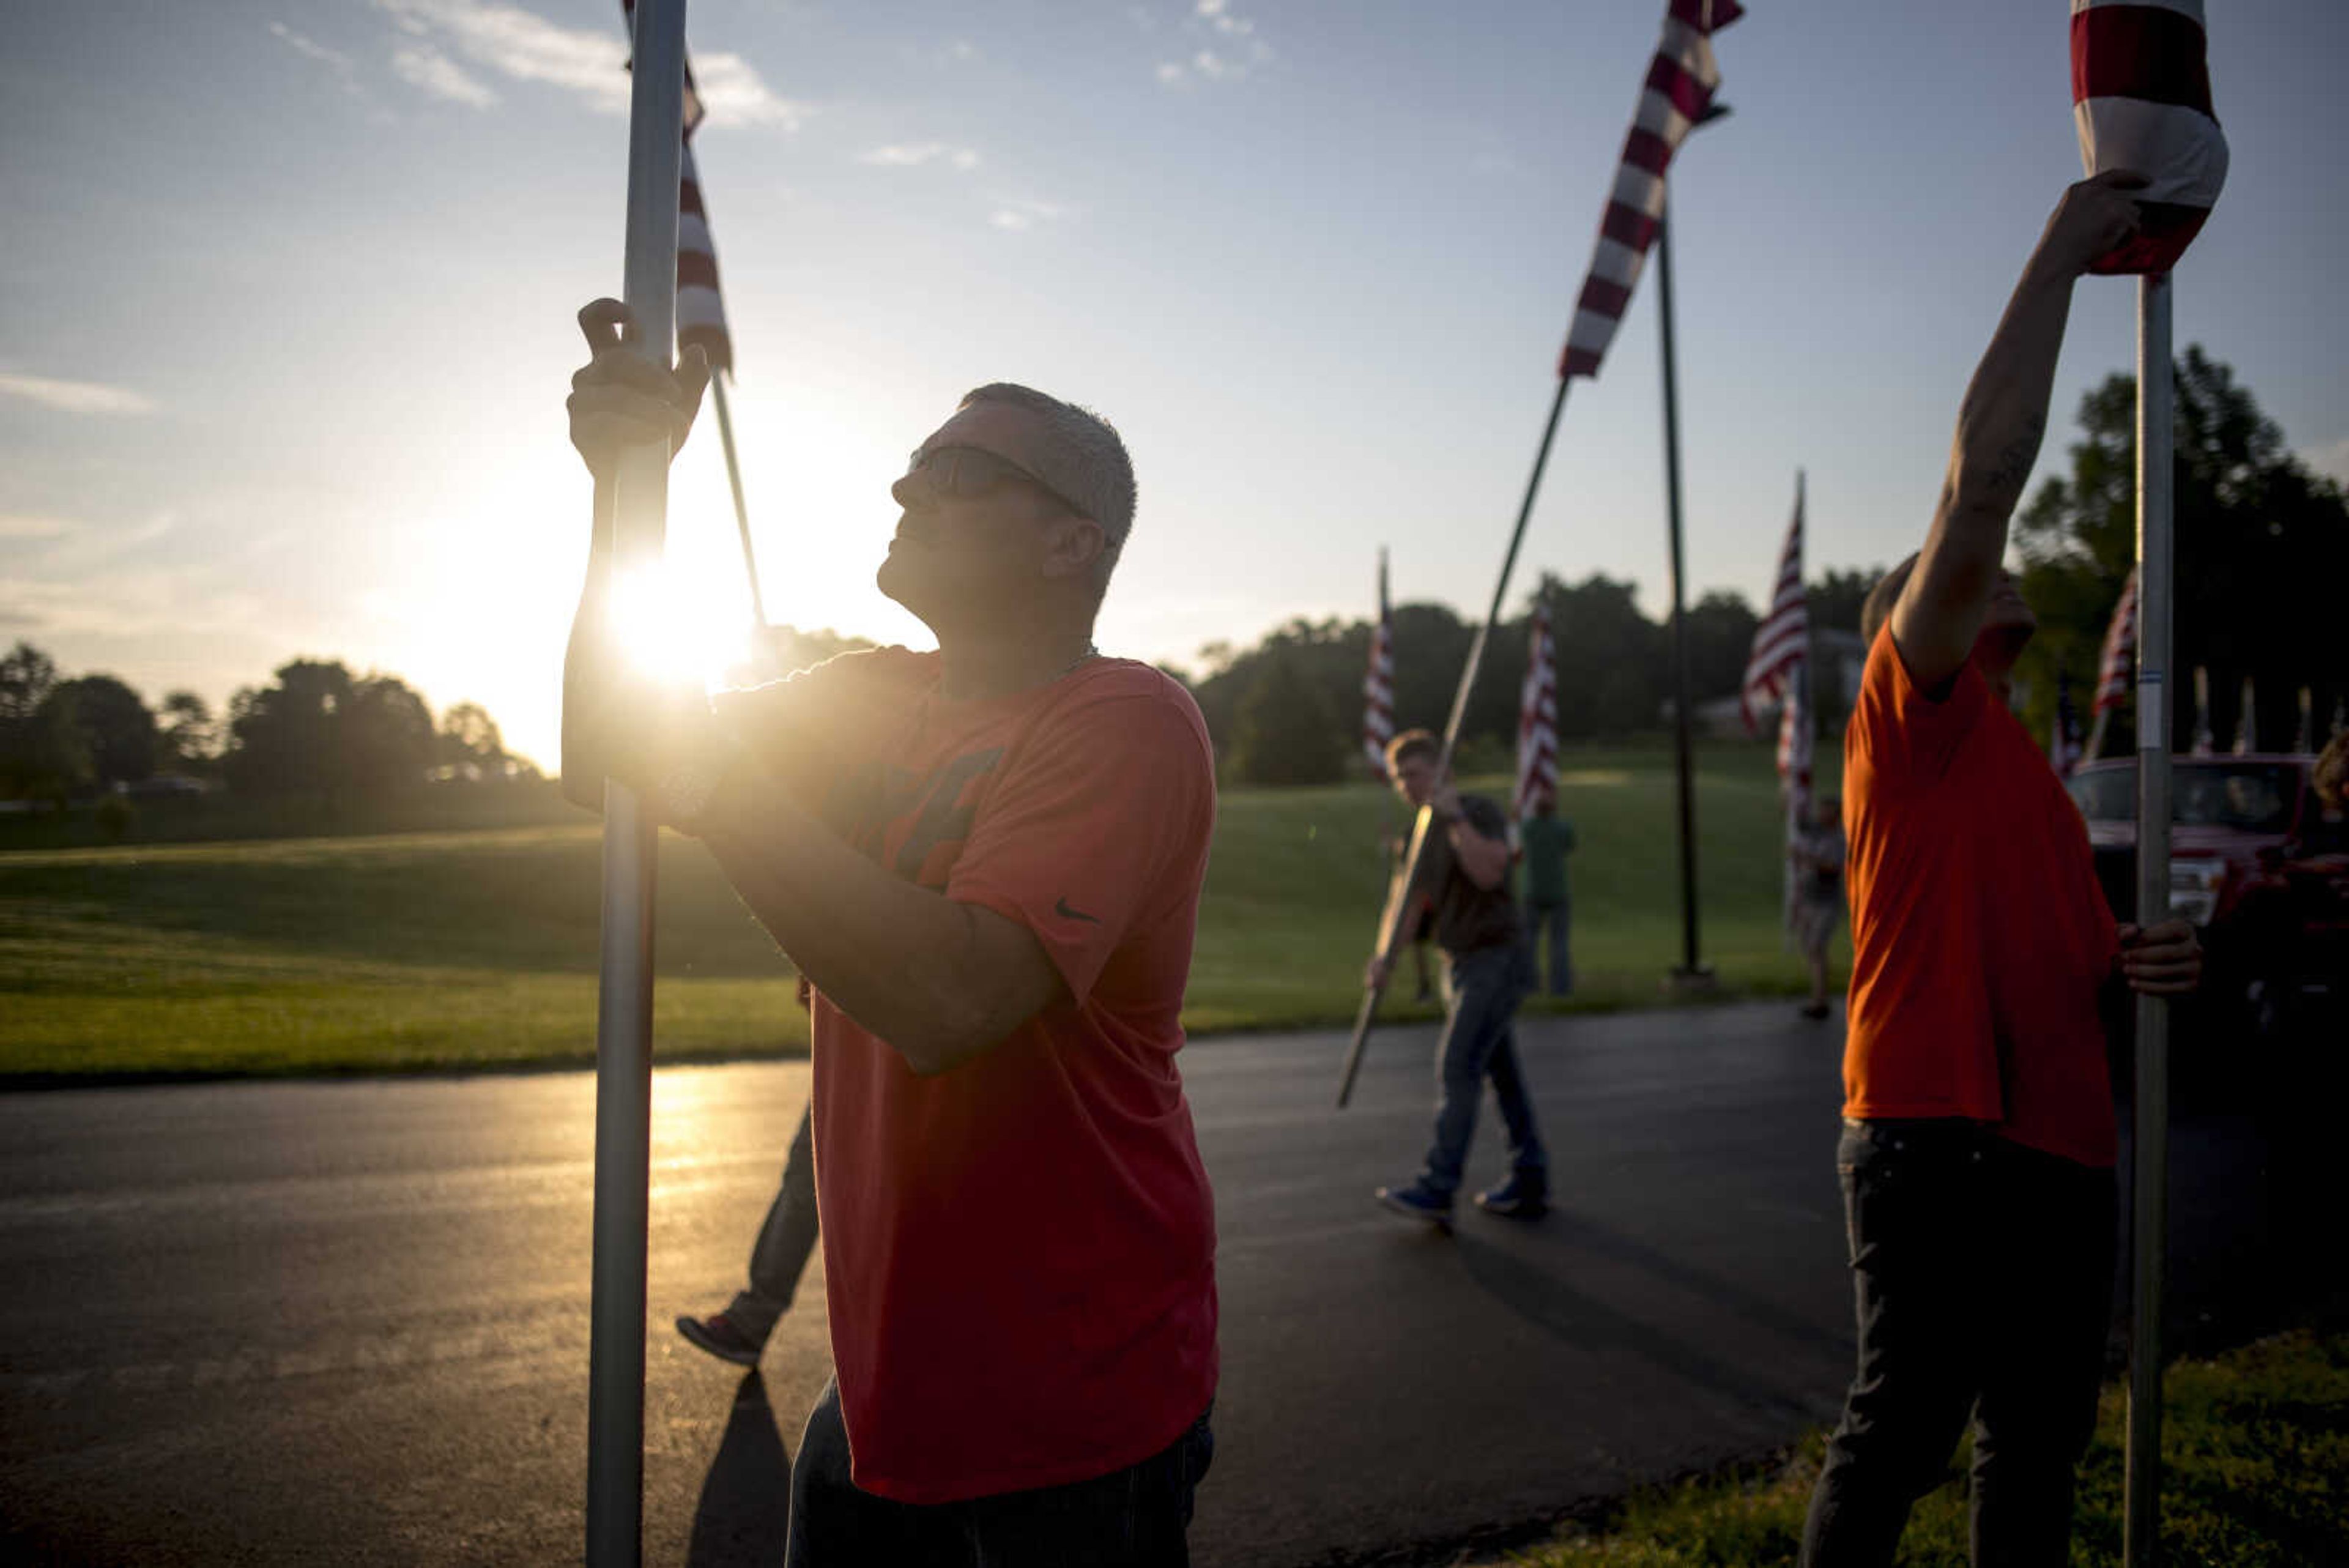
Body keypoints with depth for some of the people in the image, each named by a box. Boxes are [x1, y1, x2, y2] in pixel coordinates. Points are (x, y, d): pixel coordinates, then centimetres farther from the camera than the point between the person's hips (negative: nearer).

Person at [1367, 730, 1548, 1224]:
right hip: (1459, 964, 8)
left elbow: (1489, 872, -27)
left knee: (1457, 1067, -15)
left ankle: (1437, 1189, -17)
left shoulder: (1481, 812, -10)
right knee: (1501, 1074, 11)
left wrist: (1455, 815, -28)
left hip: (1498, 957, -8)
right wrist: (1387, 955, -8)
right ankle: (1529, 1185, 18)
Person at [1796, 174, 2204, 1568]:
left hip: (2060, 1149, 9)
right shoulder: (1913, 709, -4)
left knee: (2040, 1452, 15)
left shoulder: (2023, 772, 23)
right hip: (1940, 1137, -9)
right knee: (1902, 1436, -6)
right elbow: (1985, 476, -16)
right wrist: (2061, 253, -11)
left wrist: (2137, 964, 10)